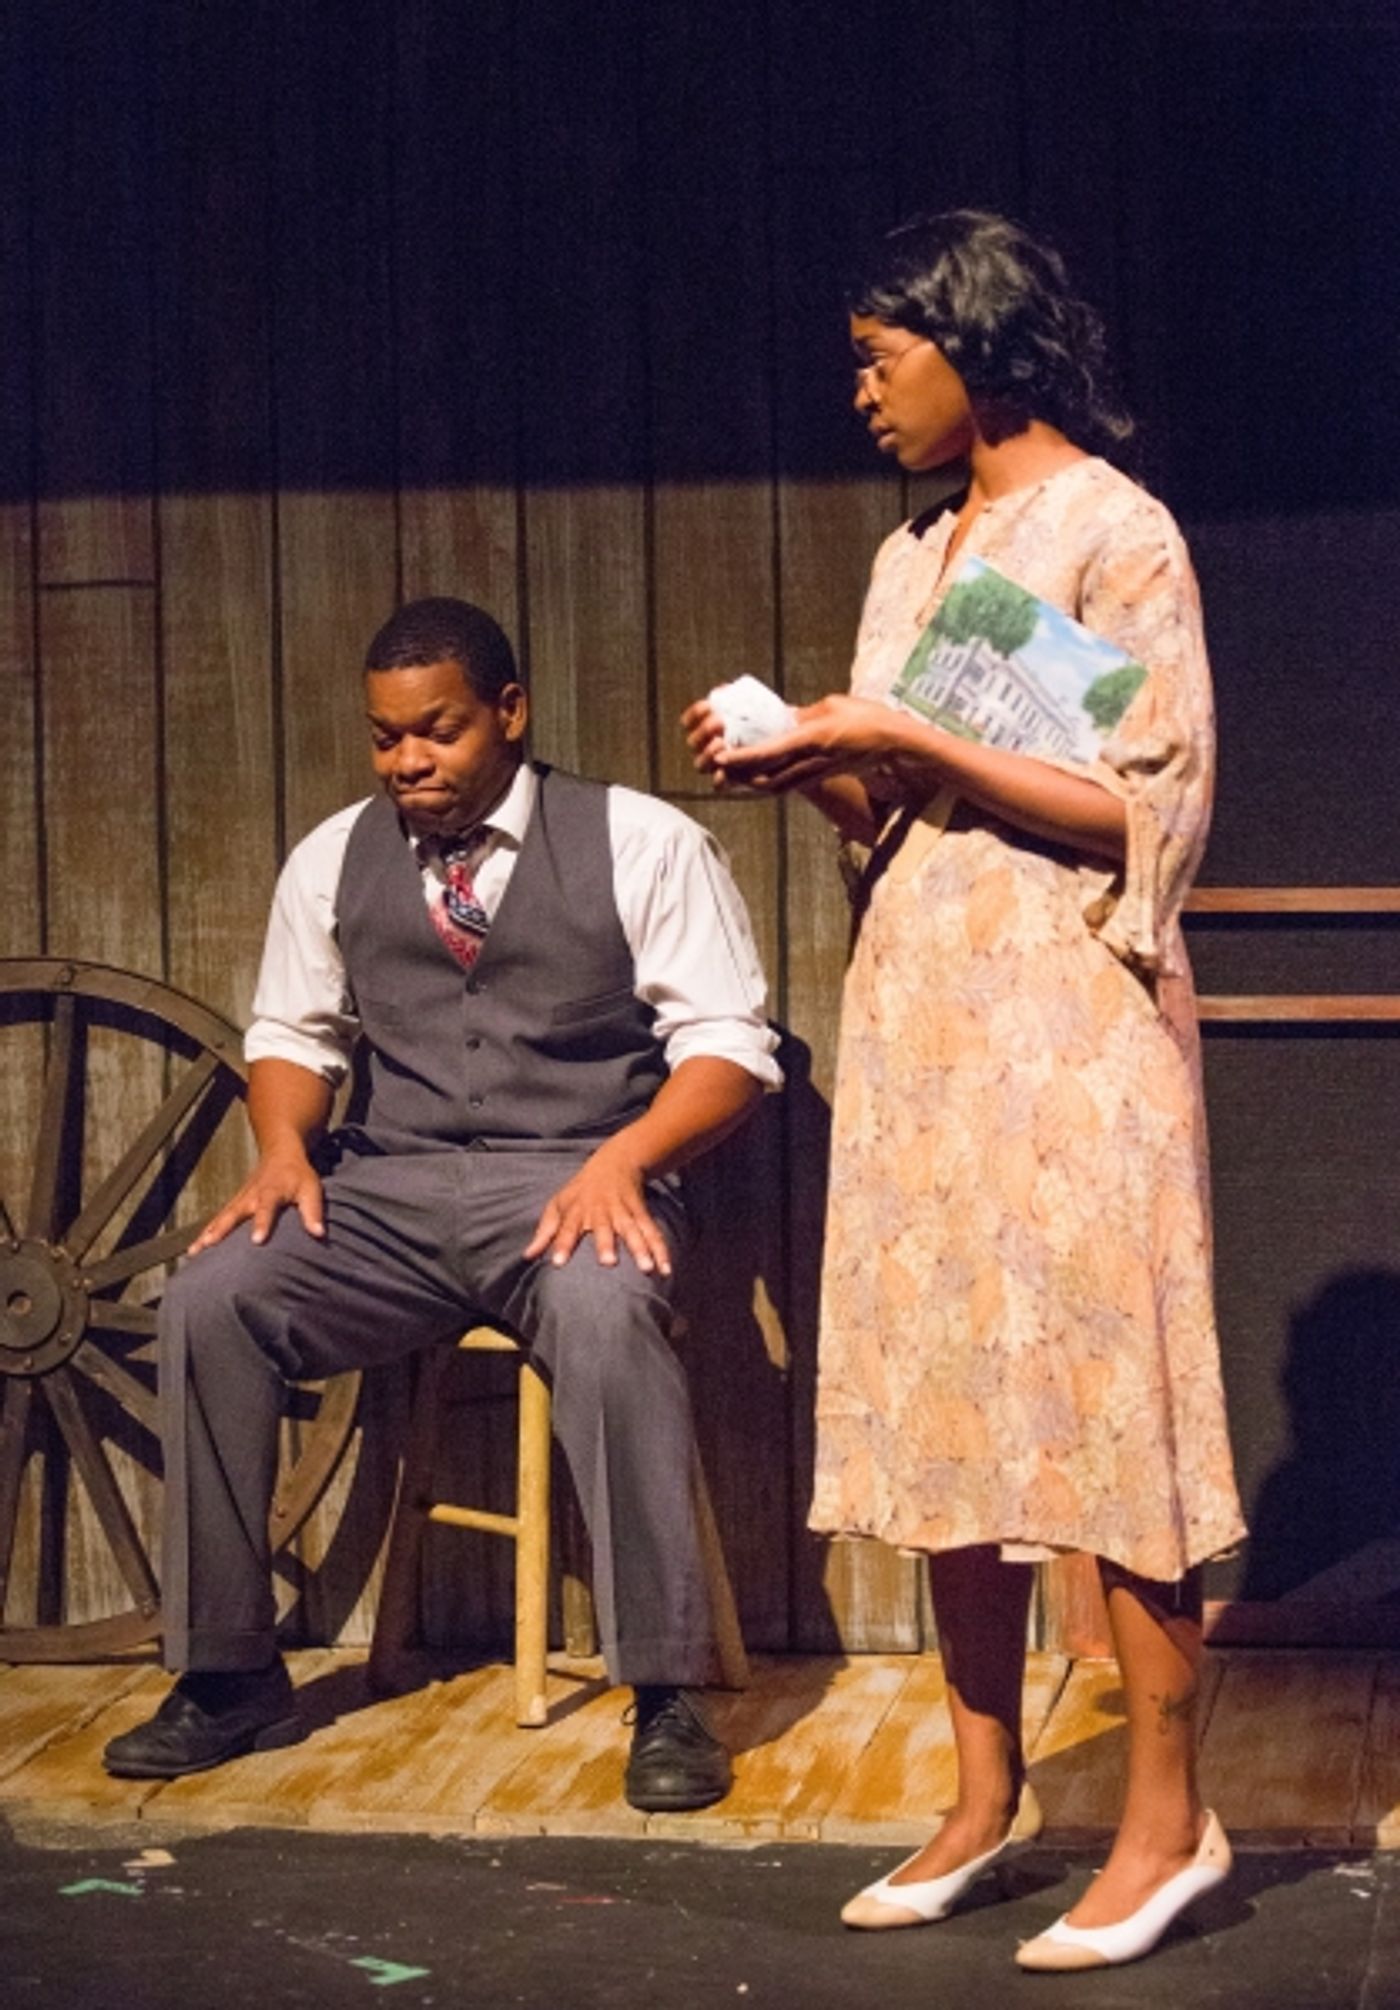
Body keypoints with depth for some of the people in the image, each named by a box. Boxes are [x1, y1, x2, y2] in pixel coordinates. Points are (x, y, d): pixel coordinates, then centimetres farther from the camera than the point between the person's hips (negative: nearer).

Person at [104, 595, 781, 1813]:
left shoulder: (641, 844, 1)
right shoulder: (335, 859, 13)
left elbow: (730, 1043, -3)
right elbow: (293, 1030, 21)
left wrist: (622, 1159, -20)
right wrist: (285, 1146, -2)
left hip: (575, 1186, -4)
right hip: (392, 1190, 4)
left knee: (606, 1318, -38)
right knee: (208, 1302, -22)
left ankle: (667, 1700, -27)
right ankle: (230, 1678, -9)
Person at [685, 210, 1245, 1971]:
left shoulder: (1113, 533, -7)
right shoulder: (911, 557, 16)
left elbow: (1148, 813, -13)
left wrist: (906, 744, -16)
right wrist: (805, 765, 1)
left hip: (1065, 1021, -7)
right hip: (922, 1014, 8)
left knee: (1099, 1403, -6)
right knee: (947, 1412, 7)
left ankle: (1167, 1823, 1)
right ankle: (988, 1794, 16)